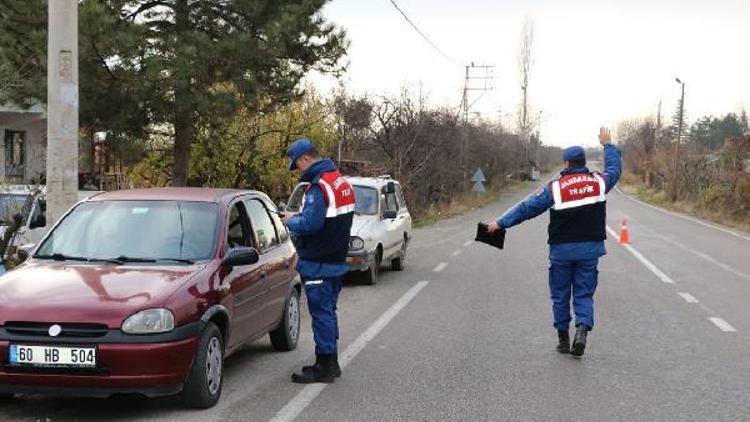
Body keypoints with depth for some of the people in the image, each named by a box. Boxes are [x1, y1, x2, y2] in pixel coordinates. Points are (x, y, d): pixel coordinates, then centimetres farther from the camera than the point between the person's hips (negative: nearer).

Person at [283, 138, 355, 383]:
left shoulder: (318, 187, -20)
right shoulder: (340, 182, 12)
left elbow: (310, 225, -27)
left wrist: (291, 220, -8)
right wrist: (300, 215, 12)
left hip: (318, 264, -10)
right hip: (337, 259, 10)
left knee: (321, 312, -3)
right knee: (328, 311, 17)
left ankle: (324, 366, 1)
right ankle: (330, 362, 25)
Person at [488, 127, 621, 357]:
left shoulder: (555, 188, -9)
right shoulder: (598, 182, -2)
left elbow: (527, 207, -6)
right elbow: (615, 168, 20)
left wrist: (501, 222, 2)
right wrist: (608, 146, 34)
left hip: (562, 250, -2)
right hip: (589, 250, 2)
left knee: (560, 295, 11)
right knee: (584, 293, 6)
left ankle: (563, 339, 17)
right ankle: (582, 329, -18)